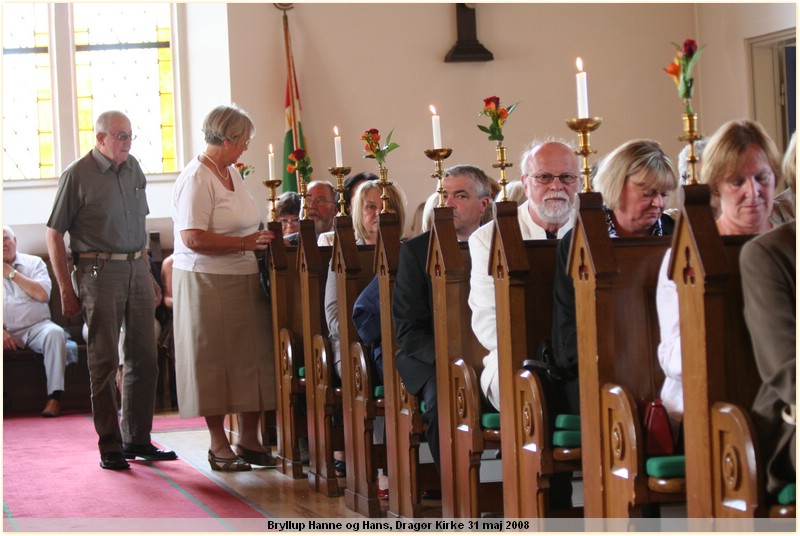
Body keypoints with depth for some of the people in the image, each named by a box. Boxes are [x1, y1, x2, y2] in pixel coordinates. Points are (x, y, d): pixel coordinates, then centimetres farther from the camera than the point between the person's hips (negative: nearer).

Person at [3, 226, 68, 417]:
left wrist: (12, 273, -3)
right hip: (6, 332, 0)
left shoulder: (34, 263, 11)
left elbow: (42, 294, -5)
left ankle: (54, 397, -34)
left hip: (36, 327, 0)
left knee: (55, 333, -33)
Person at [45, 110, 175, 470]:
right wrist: (66, 289, -8)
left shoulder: (133, 169, 12)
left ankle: (137, 440, 18)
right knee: (104, 361, -2)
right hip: (100, 273, -6)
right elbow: (54, 234, -5)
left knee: (144, 358, 7)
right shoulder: (78, 175, -7)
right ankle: (110, 446, 5)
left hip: (137, 269, 6)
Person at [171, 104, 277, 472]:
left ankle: (248, 438, 16)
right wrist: (246, 243, -21)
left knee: (250, 356, 7)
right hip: (206, 282, -8)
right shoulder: (196, 178, -13)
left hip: (243, 281, 8)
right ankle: (218, 445, 9)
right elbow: (194, 238, -22)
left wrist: (260, 238, 10)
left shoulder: (230, 173, 15)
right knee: (214, 361, 0)